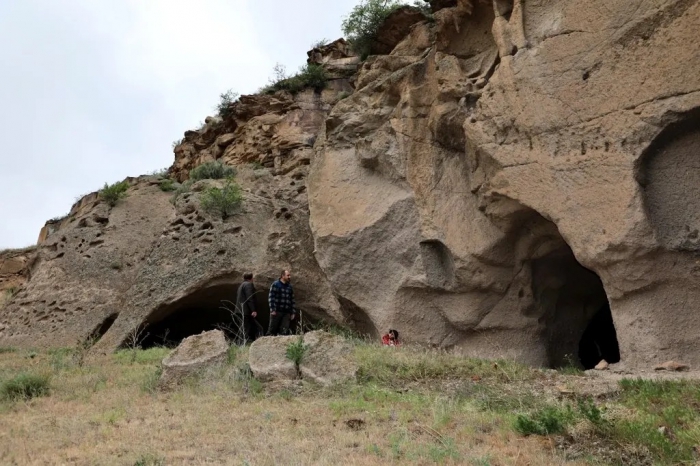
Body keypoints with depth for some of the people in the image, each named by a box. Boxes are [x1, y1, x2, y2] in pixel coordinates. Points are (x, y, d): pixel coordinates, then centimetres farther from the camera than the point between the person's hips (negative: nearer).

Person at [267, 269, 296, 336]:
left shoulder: (290, 287, 15)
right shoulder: (275, 285, -1)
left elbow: (292, 300, 16)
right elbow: (271, 298, -7)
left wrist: (293, 312, 10)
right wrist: (272, 310, -15)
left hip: (287, 313, 5)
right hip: (276, 311, -5)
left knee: (284, 331, -1)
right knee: (272, 330, 0)